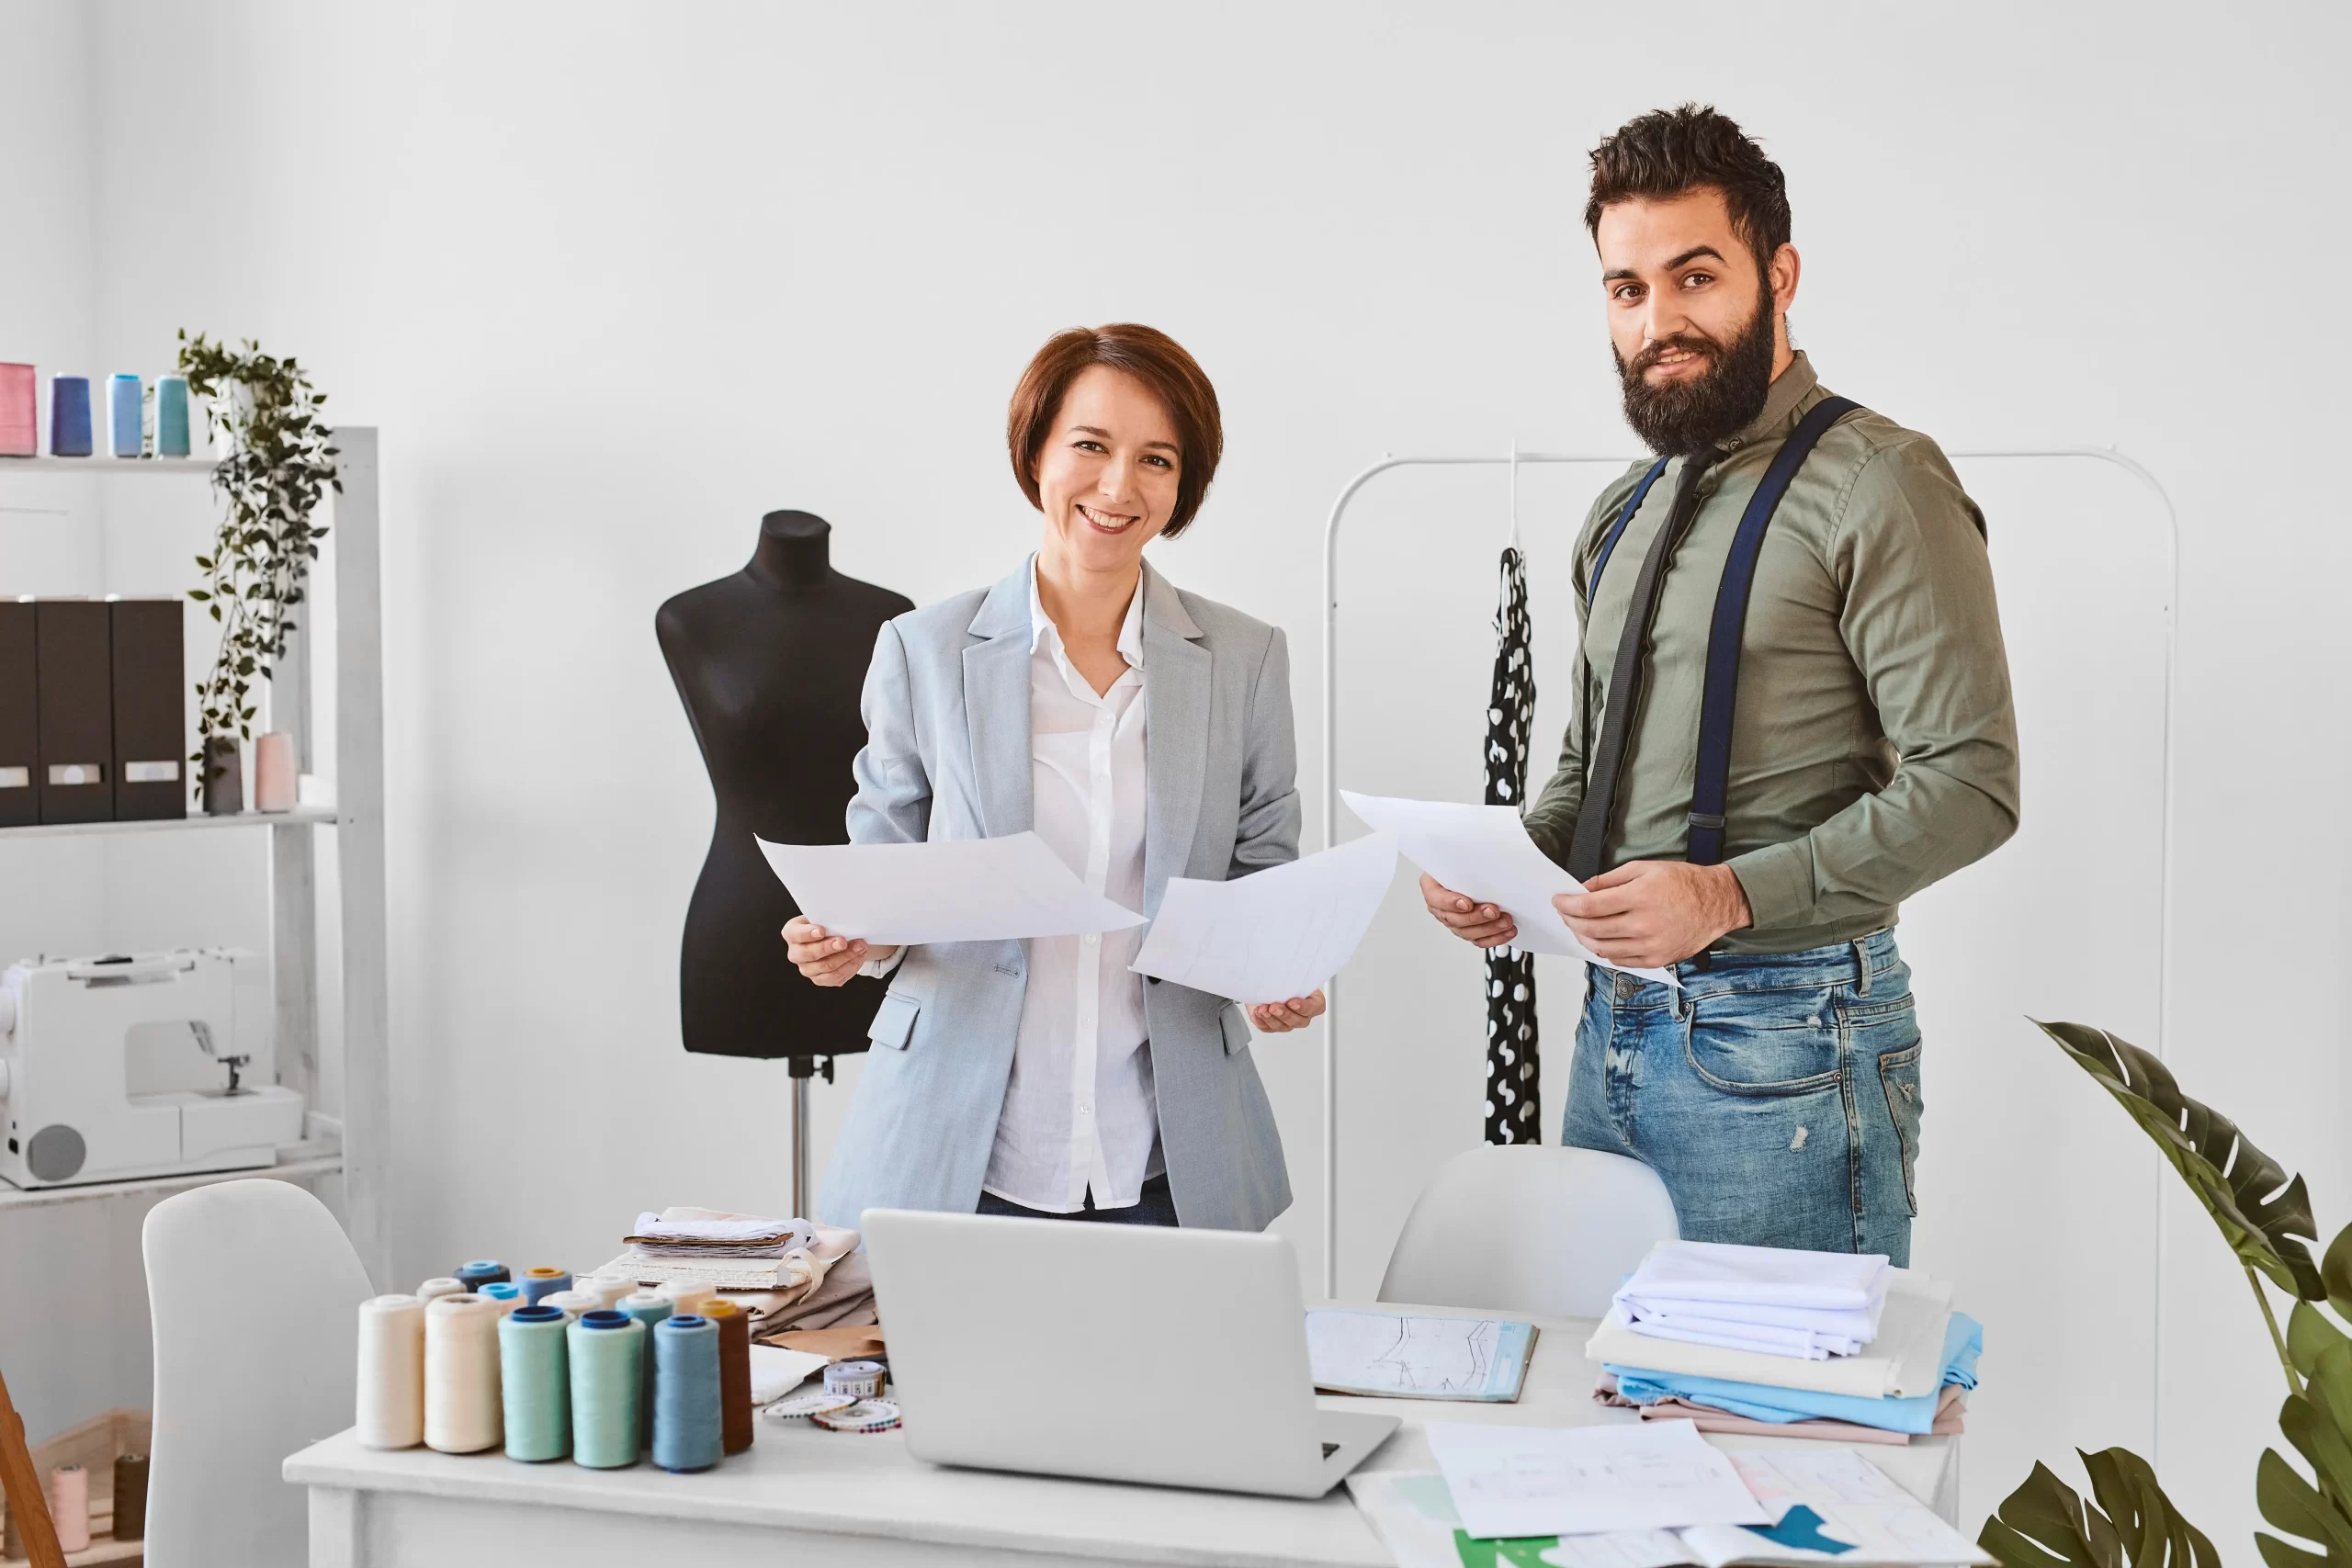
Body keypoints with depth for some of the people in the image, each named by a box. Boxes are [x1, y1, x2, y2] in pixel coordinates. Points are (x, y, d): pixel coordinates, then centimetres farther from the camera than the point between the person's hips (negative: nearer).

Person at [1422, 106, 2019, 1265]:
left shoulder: (1877, 487, -9)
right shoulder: (1622, 518, 17)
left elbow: (1969, 784, -15)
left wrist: (1732, 894, -23)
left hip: (1782, 1037, -7)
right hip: (1613, 1027, 7)